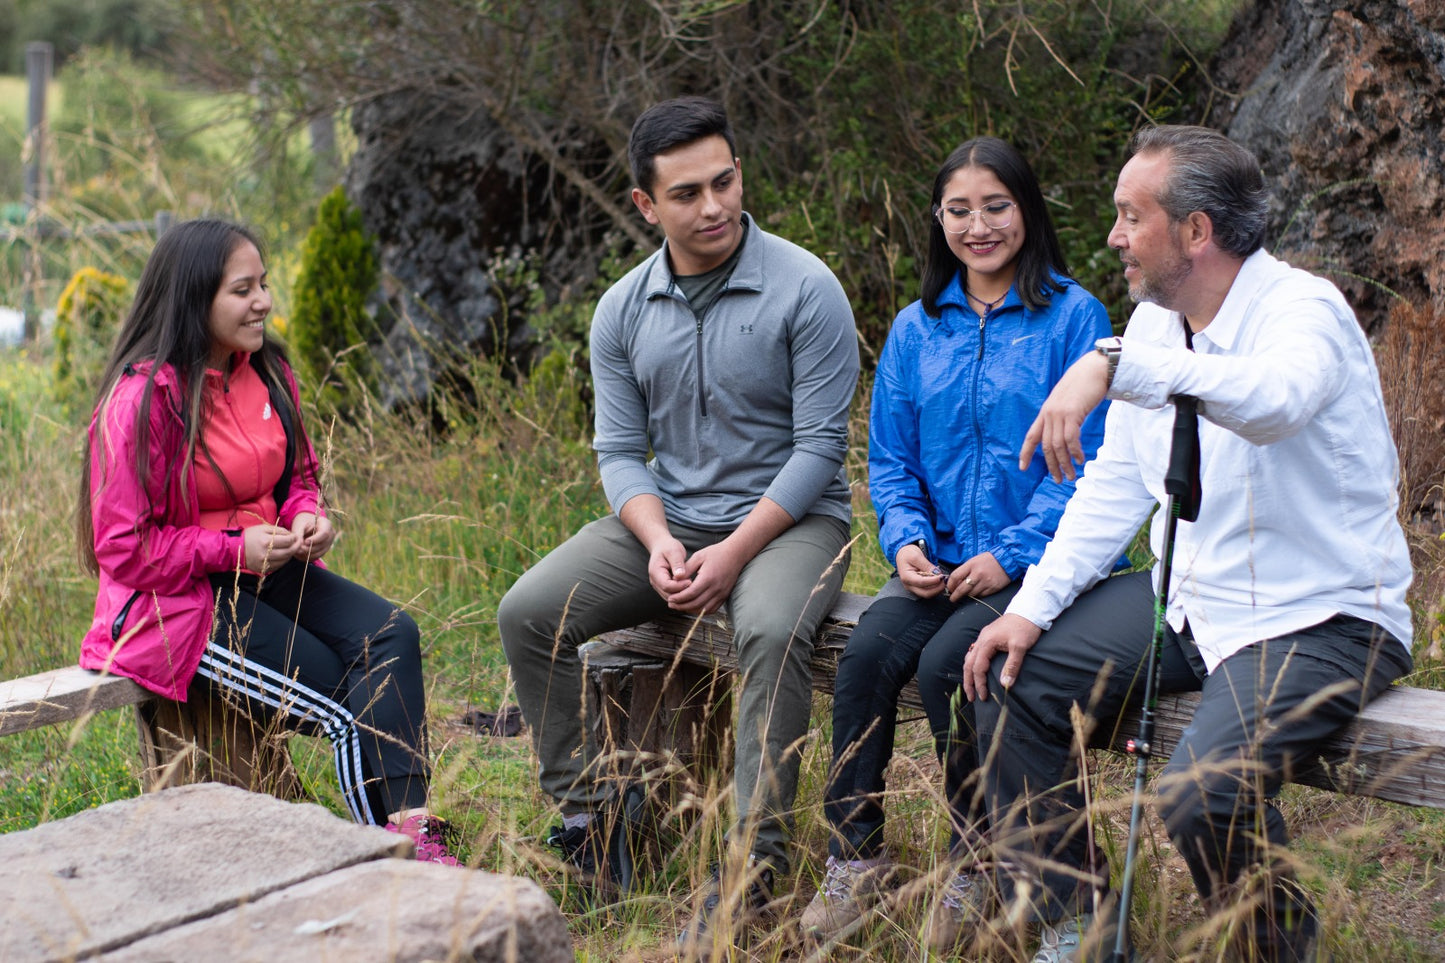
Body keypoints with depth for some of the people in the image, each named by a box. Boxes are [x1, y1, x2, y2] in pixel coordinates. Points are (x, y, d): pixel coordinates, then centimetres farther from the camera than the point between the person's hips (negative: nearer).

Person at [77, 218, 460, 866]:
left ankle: (411, 828, -28)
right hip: (175, 601, -7)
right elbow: (124, 547, -14)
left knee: (390, 633, -19)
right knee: (346, 704, -19)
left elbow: (299, 476, 20)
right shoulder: (143, 399, -16)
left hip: (265, 571, 7)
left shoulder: (267, 373, 7)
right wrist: (233, 549, -20)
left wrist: (307, 516, -3)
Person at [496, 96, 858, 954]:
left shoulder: (805, 289, -11)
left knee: (772, 630, -37)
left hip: (789, 518, -5)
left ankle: (753, 866, -28)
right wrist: (658, 542, -16)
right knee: (529, 613, -14)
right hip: (667, 519, 5)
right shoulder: (623, 311, 4)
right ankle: (590, 817, -3)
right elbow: (621, 451, 5)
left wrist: (732, 555, -20)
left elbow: (819, 446, -13)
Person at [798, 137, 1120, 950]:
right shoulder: (917, 329, 14)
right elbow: (891, 457, 16)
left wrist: (1013, 553, -15)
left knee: (947, 661, -28)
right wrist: (905, 540, -4)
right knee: (869, 650, -23)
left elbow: (1090, 462, -7)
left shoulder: (1074, 317, -2)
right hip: (941, 562, 5)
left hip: (1042, 566, -4)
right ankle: (854, 860, -11)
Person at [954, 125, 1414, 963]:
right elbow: (1117, 483, 10)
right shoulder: (1155, 321, 8)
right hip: (1188, 595, 8)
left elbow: (1271, 401, -43)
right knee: (1011, 682, -3)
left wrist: (1112, 365, -49)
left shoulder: (1305, 311, -17)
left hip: (1318, 617, -8)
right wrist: (1034, 605, -1)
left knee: (1203, 794, -29)